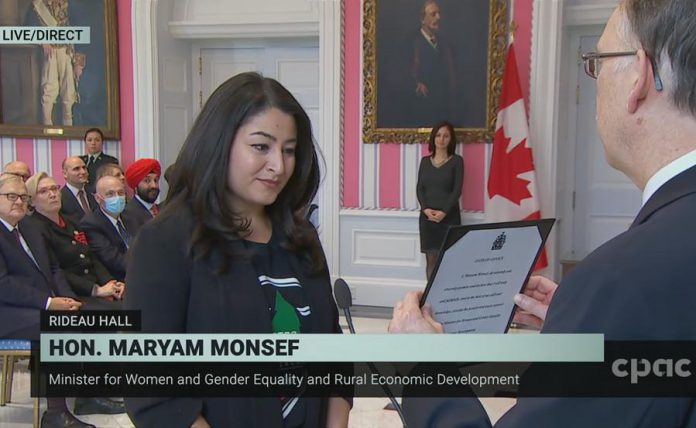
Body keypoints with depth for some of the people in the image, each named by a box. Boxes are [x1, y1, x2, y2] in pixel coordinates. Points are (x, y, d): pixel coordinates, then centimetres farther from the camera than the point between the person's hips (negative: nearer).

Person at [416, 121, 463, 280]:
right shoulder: (425, 161, 10)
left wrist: (444, 212, -16)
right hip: (427, 216, 3)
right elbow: (419, 188, 5)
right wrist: (425, 209, -11)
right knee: (431, 259, 4)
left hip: (449, 216, -3)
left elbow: (457, 190, -5)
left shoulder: (457, 161, 1)